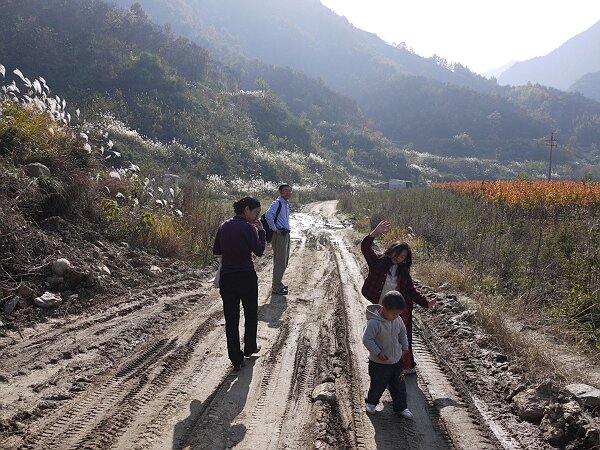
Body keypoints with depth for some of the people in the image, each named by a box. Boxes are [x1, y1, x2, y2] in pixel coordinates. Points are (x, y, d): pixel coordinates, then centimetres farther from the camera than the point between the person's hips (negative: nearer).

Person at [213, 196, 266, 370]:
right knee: (251, 314, 19)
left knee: (231, 319, 8)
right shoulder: (247, 228, -15)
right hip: (246, 276, -4)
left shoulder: (224, 226, 4)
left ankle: (236, 360, 10)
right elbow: (259, 251, -12)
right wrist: (261, 231, -3)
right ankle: (250, 348, 35)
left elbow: (216, 250, 12)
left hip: (226, 277, 4)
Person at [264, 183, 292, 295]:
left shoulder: (286, 204, 15)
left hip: (286, 234, 10)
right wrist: (274, 229, -24)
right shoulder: (277, 203, -15)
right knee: (280, 262, -6)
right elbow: (268, 215, -31)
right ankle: (276, 287, 1)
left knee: (284, 261, 17)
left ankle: (278, 283, 29)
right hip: (279, 235, -10)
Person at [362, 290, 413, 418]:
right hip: (379, 363, -5)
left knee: (399, 385, 14)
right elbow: (367, 339, -24)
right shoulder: (374, 322, -29)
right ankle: (371, 402, 39)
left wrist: (405, 347, 9)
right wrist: (378, 353, -23)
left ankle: (400, 407, 31)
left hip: (396, 360, 6)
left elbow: (402, 333, 11)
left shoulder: (397, 319, -7)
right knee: (378, 385, 13)